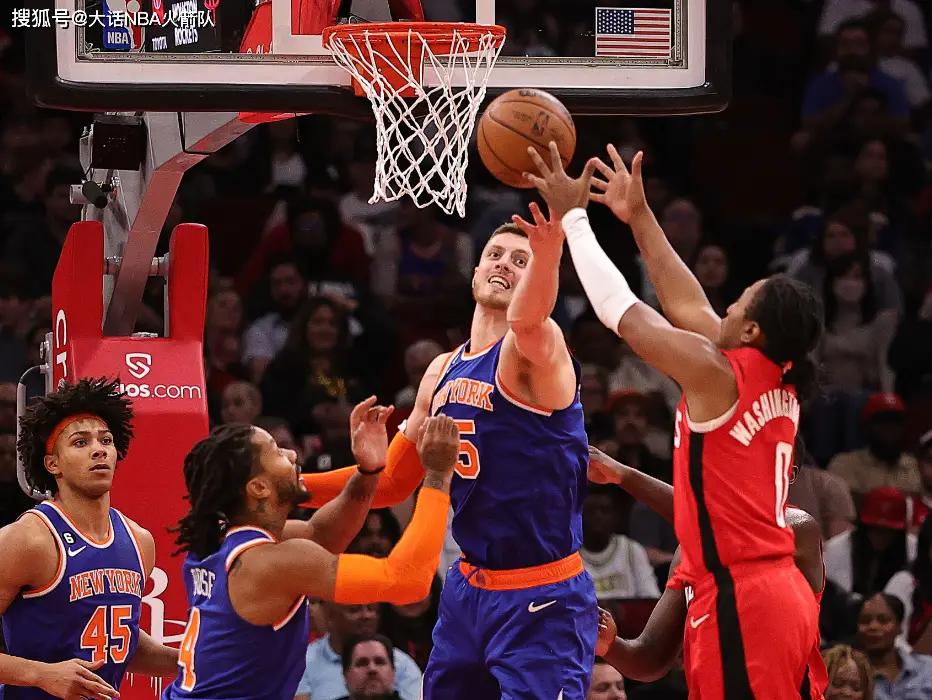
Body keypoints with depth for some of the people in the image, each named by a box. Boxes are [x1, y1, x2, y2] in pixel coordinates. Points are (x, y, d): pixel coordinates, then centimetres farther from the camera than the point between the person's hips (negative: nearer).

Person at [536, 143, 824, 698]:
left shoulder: (716, 375, -10)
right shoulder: (780, 383, 12)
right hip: (784, 594, 9)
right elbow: (687, 308, 24)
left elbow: (620, 311, -3)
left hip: (739, 602, -9)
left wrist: (572, 216, 8)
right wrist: (639, 216, 28)